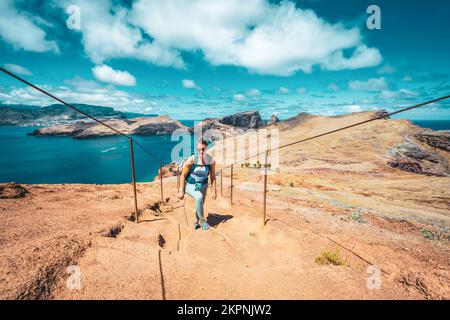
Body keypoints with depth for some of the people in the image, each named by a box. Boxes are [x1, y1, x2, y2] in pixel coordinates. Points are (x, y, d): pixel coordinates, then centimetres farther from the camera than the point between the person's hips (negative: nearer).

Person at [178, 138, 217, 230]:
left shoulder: (211, 161, -17)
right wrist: (181, 191, -15)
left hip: (203, 185, 4)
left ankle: (196, 223, 45)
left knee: (200, 204, 17)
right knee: (199, 197, -32)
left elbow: (212, 177, -4)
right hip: (190, 184, -3)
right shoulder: (191, 160, -24)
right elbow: (183, 175, -15)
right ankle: (202, 221, -13)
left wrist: (214, 191, -2)